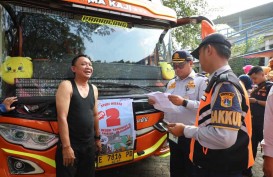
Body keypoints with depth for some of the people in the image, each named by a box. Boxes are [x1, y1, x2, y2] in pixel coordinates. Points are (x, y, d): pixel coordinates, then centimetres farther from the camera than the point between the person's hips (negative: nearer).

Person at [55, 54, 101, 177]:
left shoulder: (93, 89, 9)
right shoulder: (66, 86, -10)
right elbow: (62, 118, -17)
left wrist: (97, 138, 19)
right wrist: (66, 146, -21)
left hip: (89, 145, 6)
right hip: (71, 145, -6)